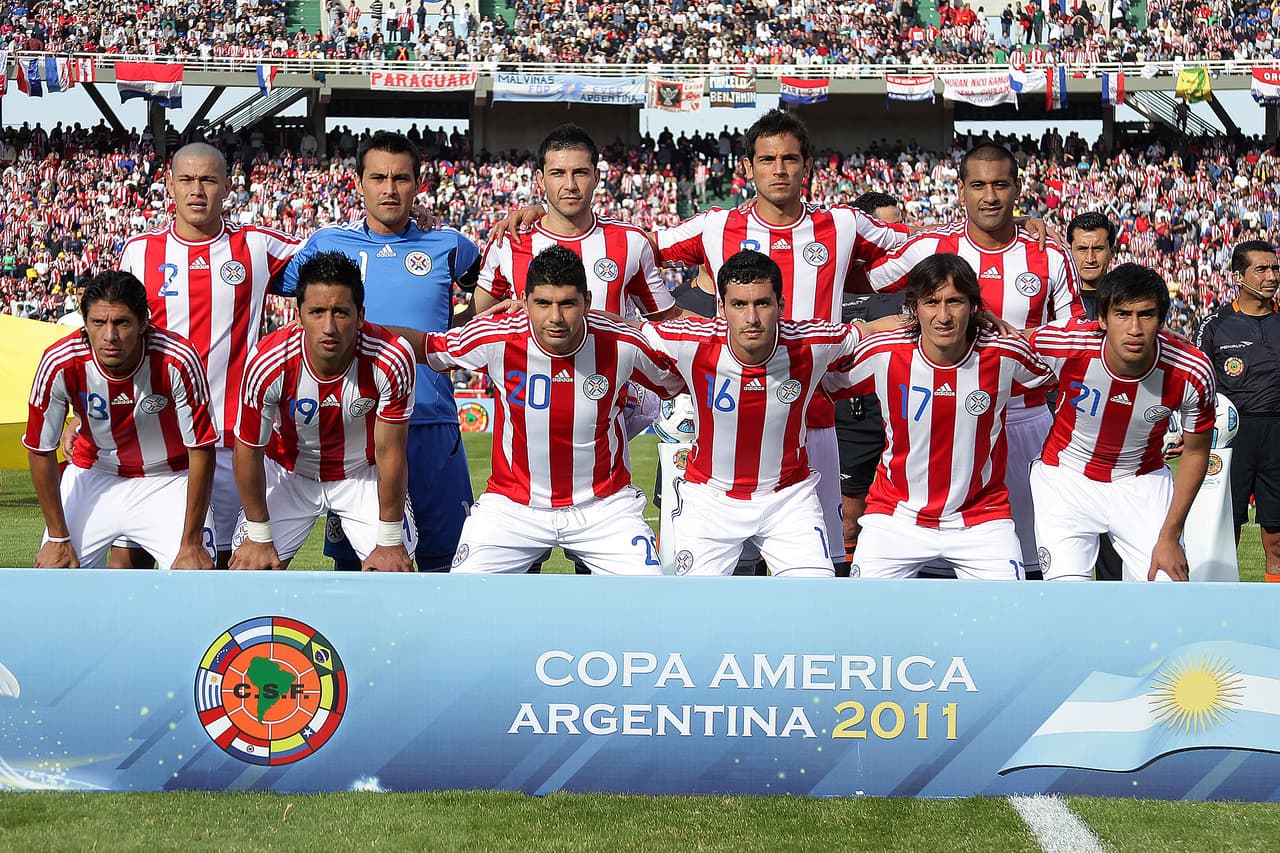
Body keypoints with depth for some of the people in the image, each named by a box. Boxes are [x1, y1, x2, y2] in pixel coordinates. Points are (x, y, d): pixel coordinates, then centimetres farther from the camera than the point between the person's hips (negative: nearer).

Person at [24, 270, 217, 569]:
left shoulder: (178, 360, -29)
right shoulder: (59, 363, -23)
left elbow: (201, 451, -20)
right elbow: (41, 451, -10)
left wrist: (192, 544, -19)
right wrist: (58, 537, -7)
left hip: (169, 478, -2)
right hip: (93, 475, 2)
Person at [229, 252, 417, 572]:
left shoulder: (391, 359, -31)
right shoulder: (268, 362, -30)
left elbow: (389, 453, -19)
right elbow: (249, 450, -15)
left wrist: (389, 541, -14)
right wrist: (260, 538, -8)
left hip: (364, 472, 0)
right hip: (288, 471, 0)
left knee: (396, 571, -12)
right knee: (248, 567, -8)